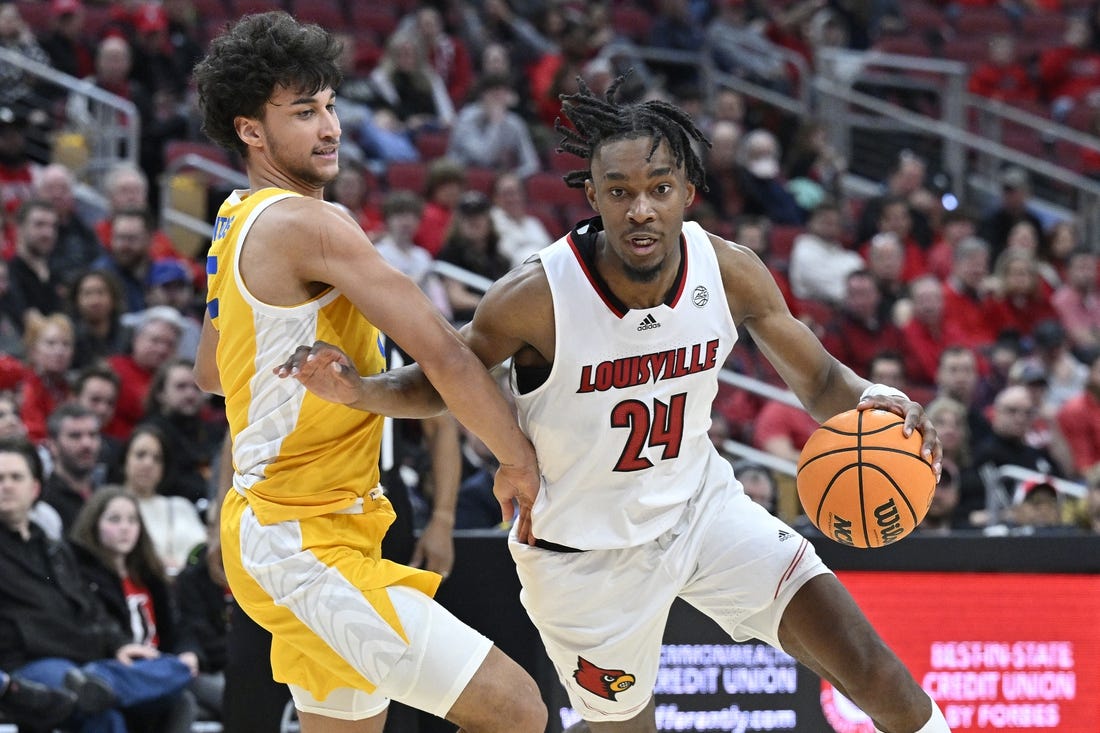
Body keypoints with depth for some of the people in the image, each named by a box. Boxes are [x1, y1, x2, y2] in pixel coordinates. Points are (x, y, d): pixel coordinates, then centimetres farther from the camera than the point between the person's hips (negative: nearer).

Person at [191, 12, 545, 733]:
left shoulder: (239, 220, 13)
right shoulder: (306, 223, -18)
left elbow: (212, 372, 29)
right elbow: (442, 353, -22)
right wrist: (521, 459, -10)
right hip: (303, 545, -11)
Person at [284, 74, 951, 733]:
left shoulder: (731, 272, -16)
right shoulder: (537, 297, -27)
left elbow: (819, 380, -2)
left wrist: (870, 401, -25)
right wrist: (359, 390, -29)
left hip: (700, 503, 3)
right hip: (585, 550, -3)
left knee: (869, 666, -5)